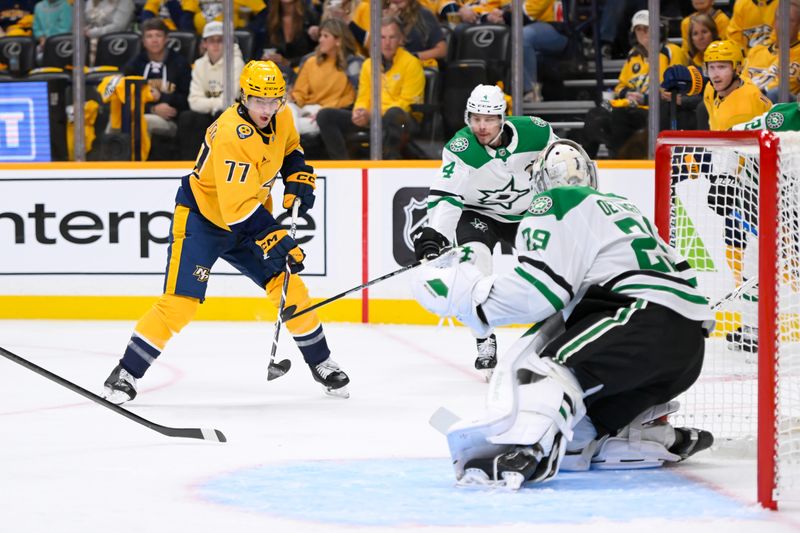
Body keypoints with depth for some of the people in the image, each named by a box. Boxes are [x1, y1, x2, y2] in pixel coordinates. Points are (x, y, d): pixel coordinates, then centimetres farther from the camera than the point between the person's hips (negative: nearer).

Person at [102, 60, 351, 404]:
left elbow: (290, 148, 19)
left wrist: (298, 180, 1)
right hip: (201, 217, -7)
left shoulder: (280, 118, -8)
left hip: (248, 220, 7)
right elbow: (241, 208, -35)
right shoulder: (232, 135, -32)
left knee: (290, 287, 1)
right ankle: (127, 373, -6)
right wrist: (279, 243, -37)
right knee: (180, 302, -16)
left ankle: (321, 364, 19)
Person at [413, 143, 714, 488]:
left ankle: (523, 447, -51)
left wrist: (468, 294, 1)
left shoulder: (558, 204, 7)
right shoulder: (622, 207, 33)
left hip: (646, 318, -8)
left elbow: (539, 289, -7)